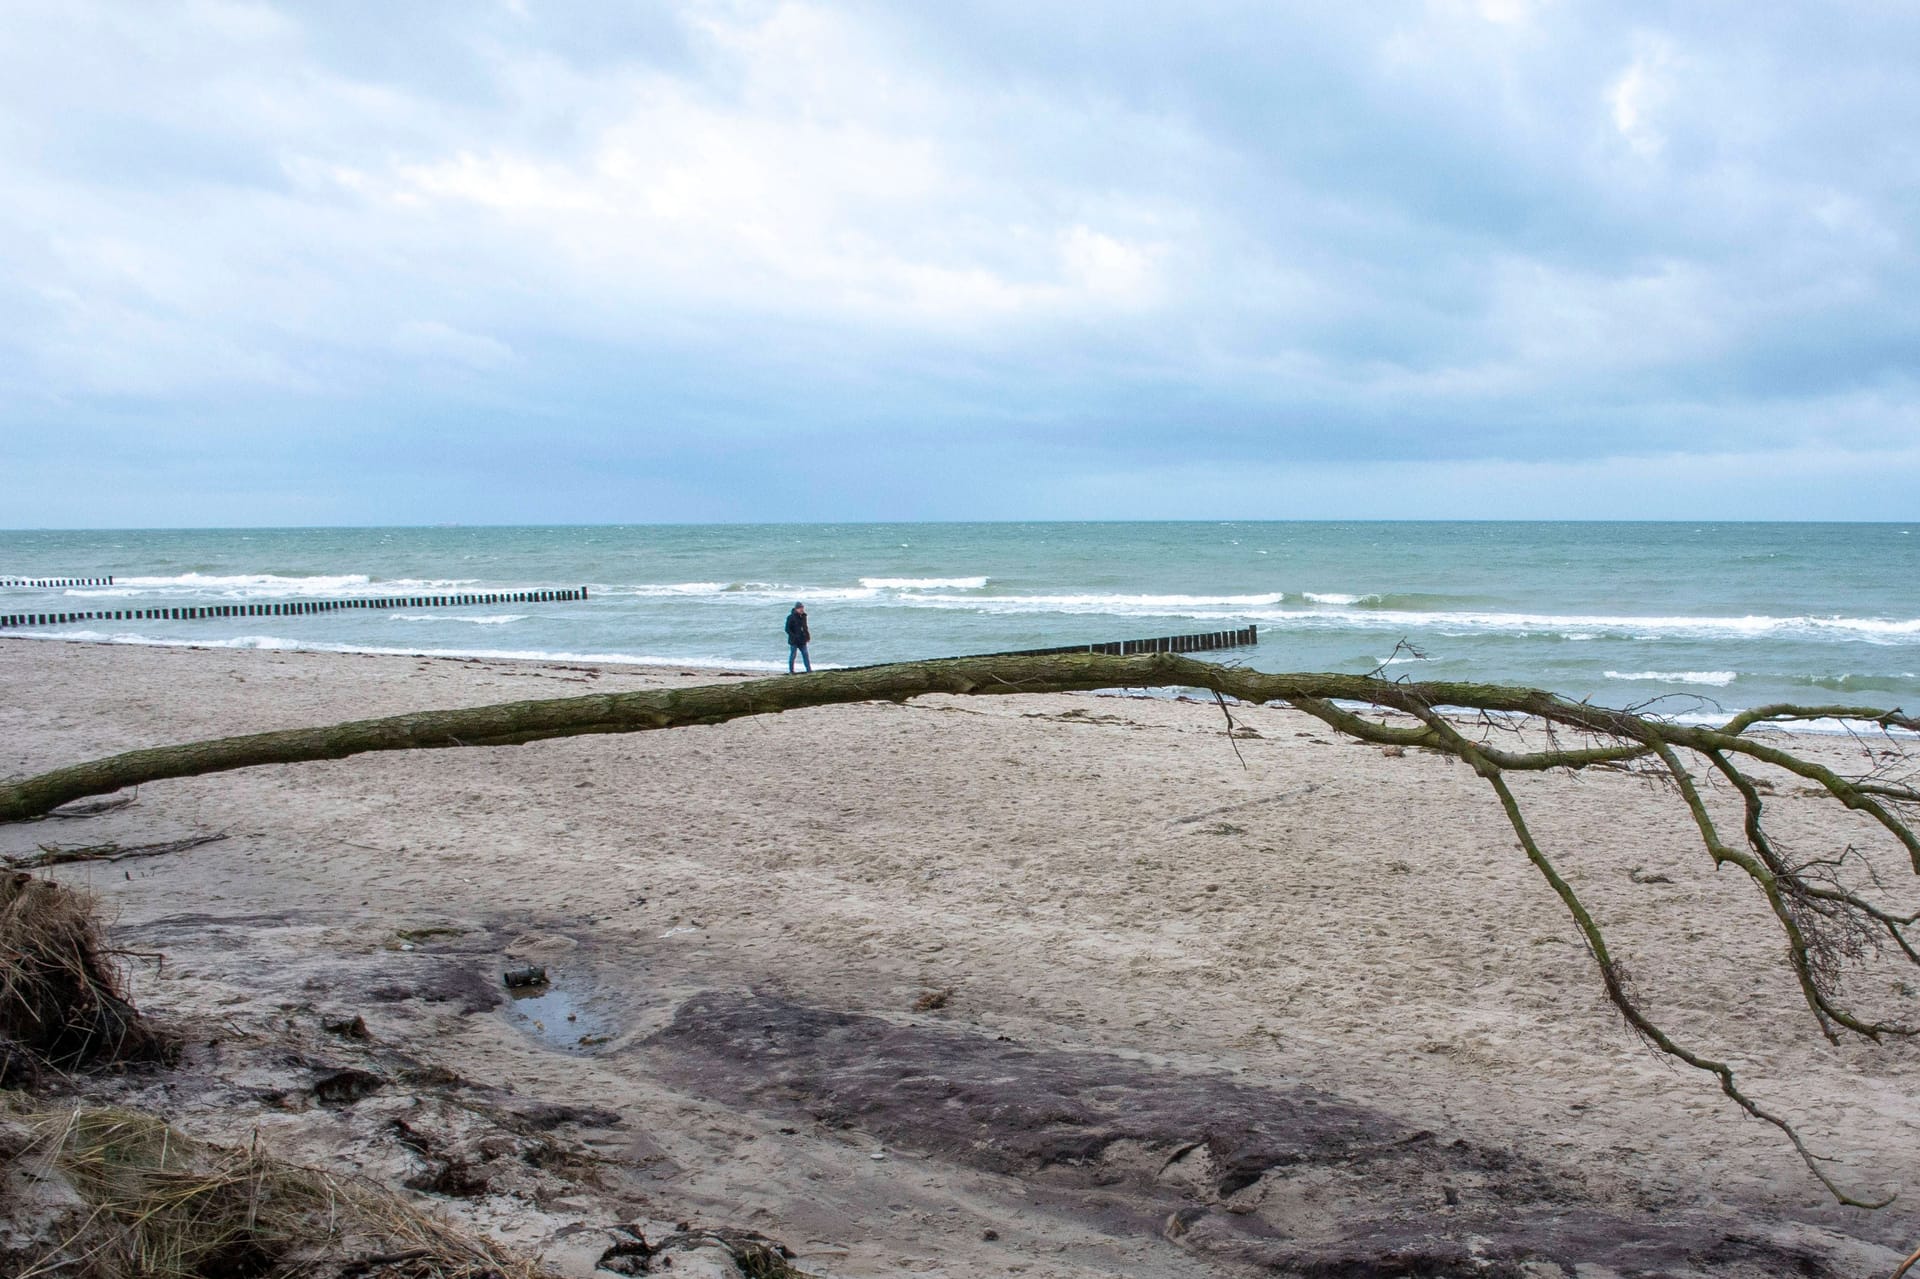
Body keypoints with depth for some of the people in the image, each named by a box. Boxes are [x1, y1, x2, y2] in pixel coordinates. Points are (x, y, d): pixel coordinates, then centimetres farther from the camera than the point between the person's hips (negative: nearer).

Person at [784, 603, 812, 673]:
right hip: (794, 641, -6)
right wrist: (794, 636, -19)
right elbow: (787, 629, -11)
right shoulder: (791, 617, -10)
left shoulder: (803, 616, 10)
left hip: (802, 640, 6)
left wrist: (808, 636, 10)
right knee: (792, 655, 1)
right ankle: (791, 671, 8)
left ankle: (809, 670, 5)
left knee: (805, 655, 3)